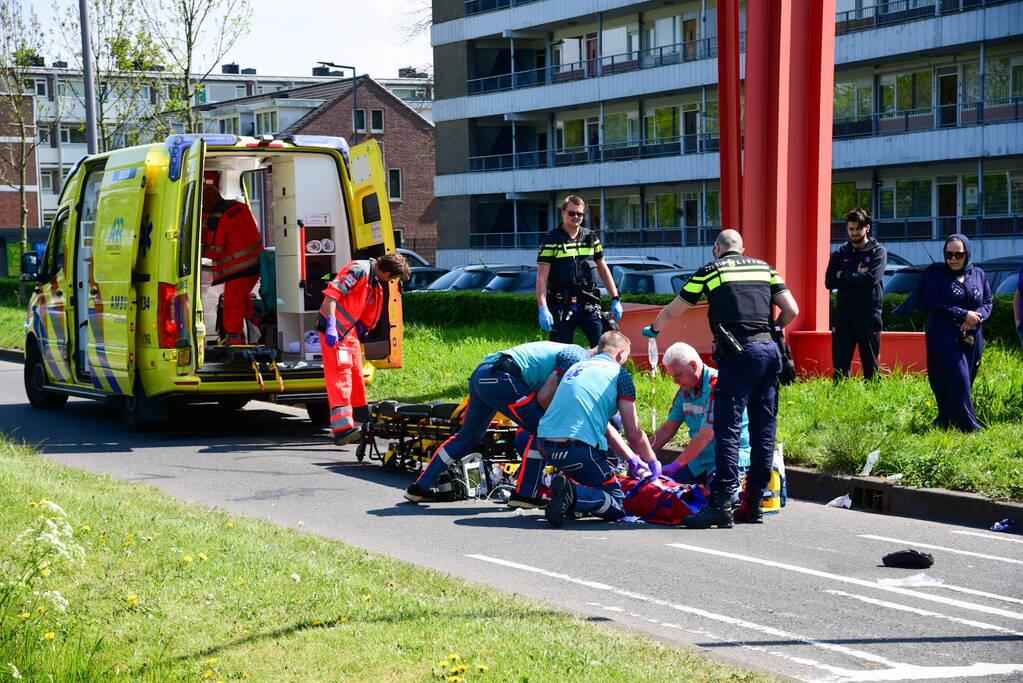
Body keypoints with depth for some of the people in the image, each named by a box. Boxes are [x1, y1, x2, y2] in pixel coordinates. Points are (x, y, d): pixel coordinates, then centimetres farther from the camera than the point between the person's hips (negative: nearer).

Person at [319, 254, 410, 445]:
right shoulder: (359, 270, -17)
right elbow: (331, 293, -26)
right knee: (340, 374, -16)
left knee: (356, 375, 16)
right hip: (334, 329, -10)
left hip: (349, 330, 10)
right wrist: (331, 326, -31)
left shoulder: (377, 284, 13)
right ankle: (342, 428, -23)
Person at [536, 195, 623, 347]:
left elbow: (603, 269, 19)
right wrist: (543, 309, -17)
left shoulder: (591, 238, 12)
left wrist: (616, 300, 13)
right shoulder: (551, 240, -2)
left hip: (589, 305, 3)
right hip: (562, 306, -3)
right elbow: (541, 277, -7)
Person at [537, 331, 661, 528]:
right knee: (616, 503, 5)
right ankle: (573, 494, -22)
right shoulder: (620, 374, 7)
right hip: (579, 450, -7)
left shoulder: (576, 367, 26)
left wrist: (633, 460, 34)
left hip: (545, 446, 7)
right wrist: (653, 462, 23)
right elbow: (634, 434, 5)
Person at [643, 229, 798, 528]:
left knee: (728, 429, -8)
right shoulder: (764, 268, 19)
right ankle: (754, 503, 12)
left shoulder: (711, 270, 8)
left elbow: (671, 312, 16)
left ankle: (721, 504, -15)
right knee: (764, 430, 9)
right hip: (769, 350, 5)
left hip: (738, 355, -5)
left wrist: (654, 329, 37)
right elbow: (791, 310, 10)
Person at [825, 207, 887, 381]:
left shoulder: (878, 251, 3)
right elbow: (829, 282, 0)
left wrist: (844, 276, -5)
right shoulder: (840, 253, 12)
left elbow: (872, 278, -13)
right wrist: (857, 276, -7)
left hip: (869, 314, -3)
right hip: (843, 313, 3)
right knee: (840, 362, 2)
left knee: (870, 363, 2)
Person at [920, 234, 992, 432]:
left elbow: (987, 304, 11)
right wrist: (963, 315, -14)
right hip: (944, 338, -4)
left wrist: (975, 318, -11)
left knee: (966, 381, 4)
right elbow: (931, 304, -9)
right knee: (958, 379, -13)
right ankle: (968, 425, -15)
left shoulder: (978, 275, 11)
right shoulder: (935, 274, 0)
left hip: (972, 339, 5)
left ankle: (944, 421, 15)